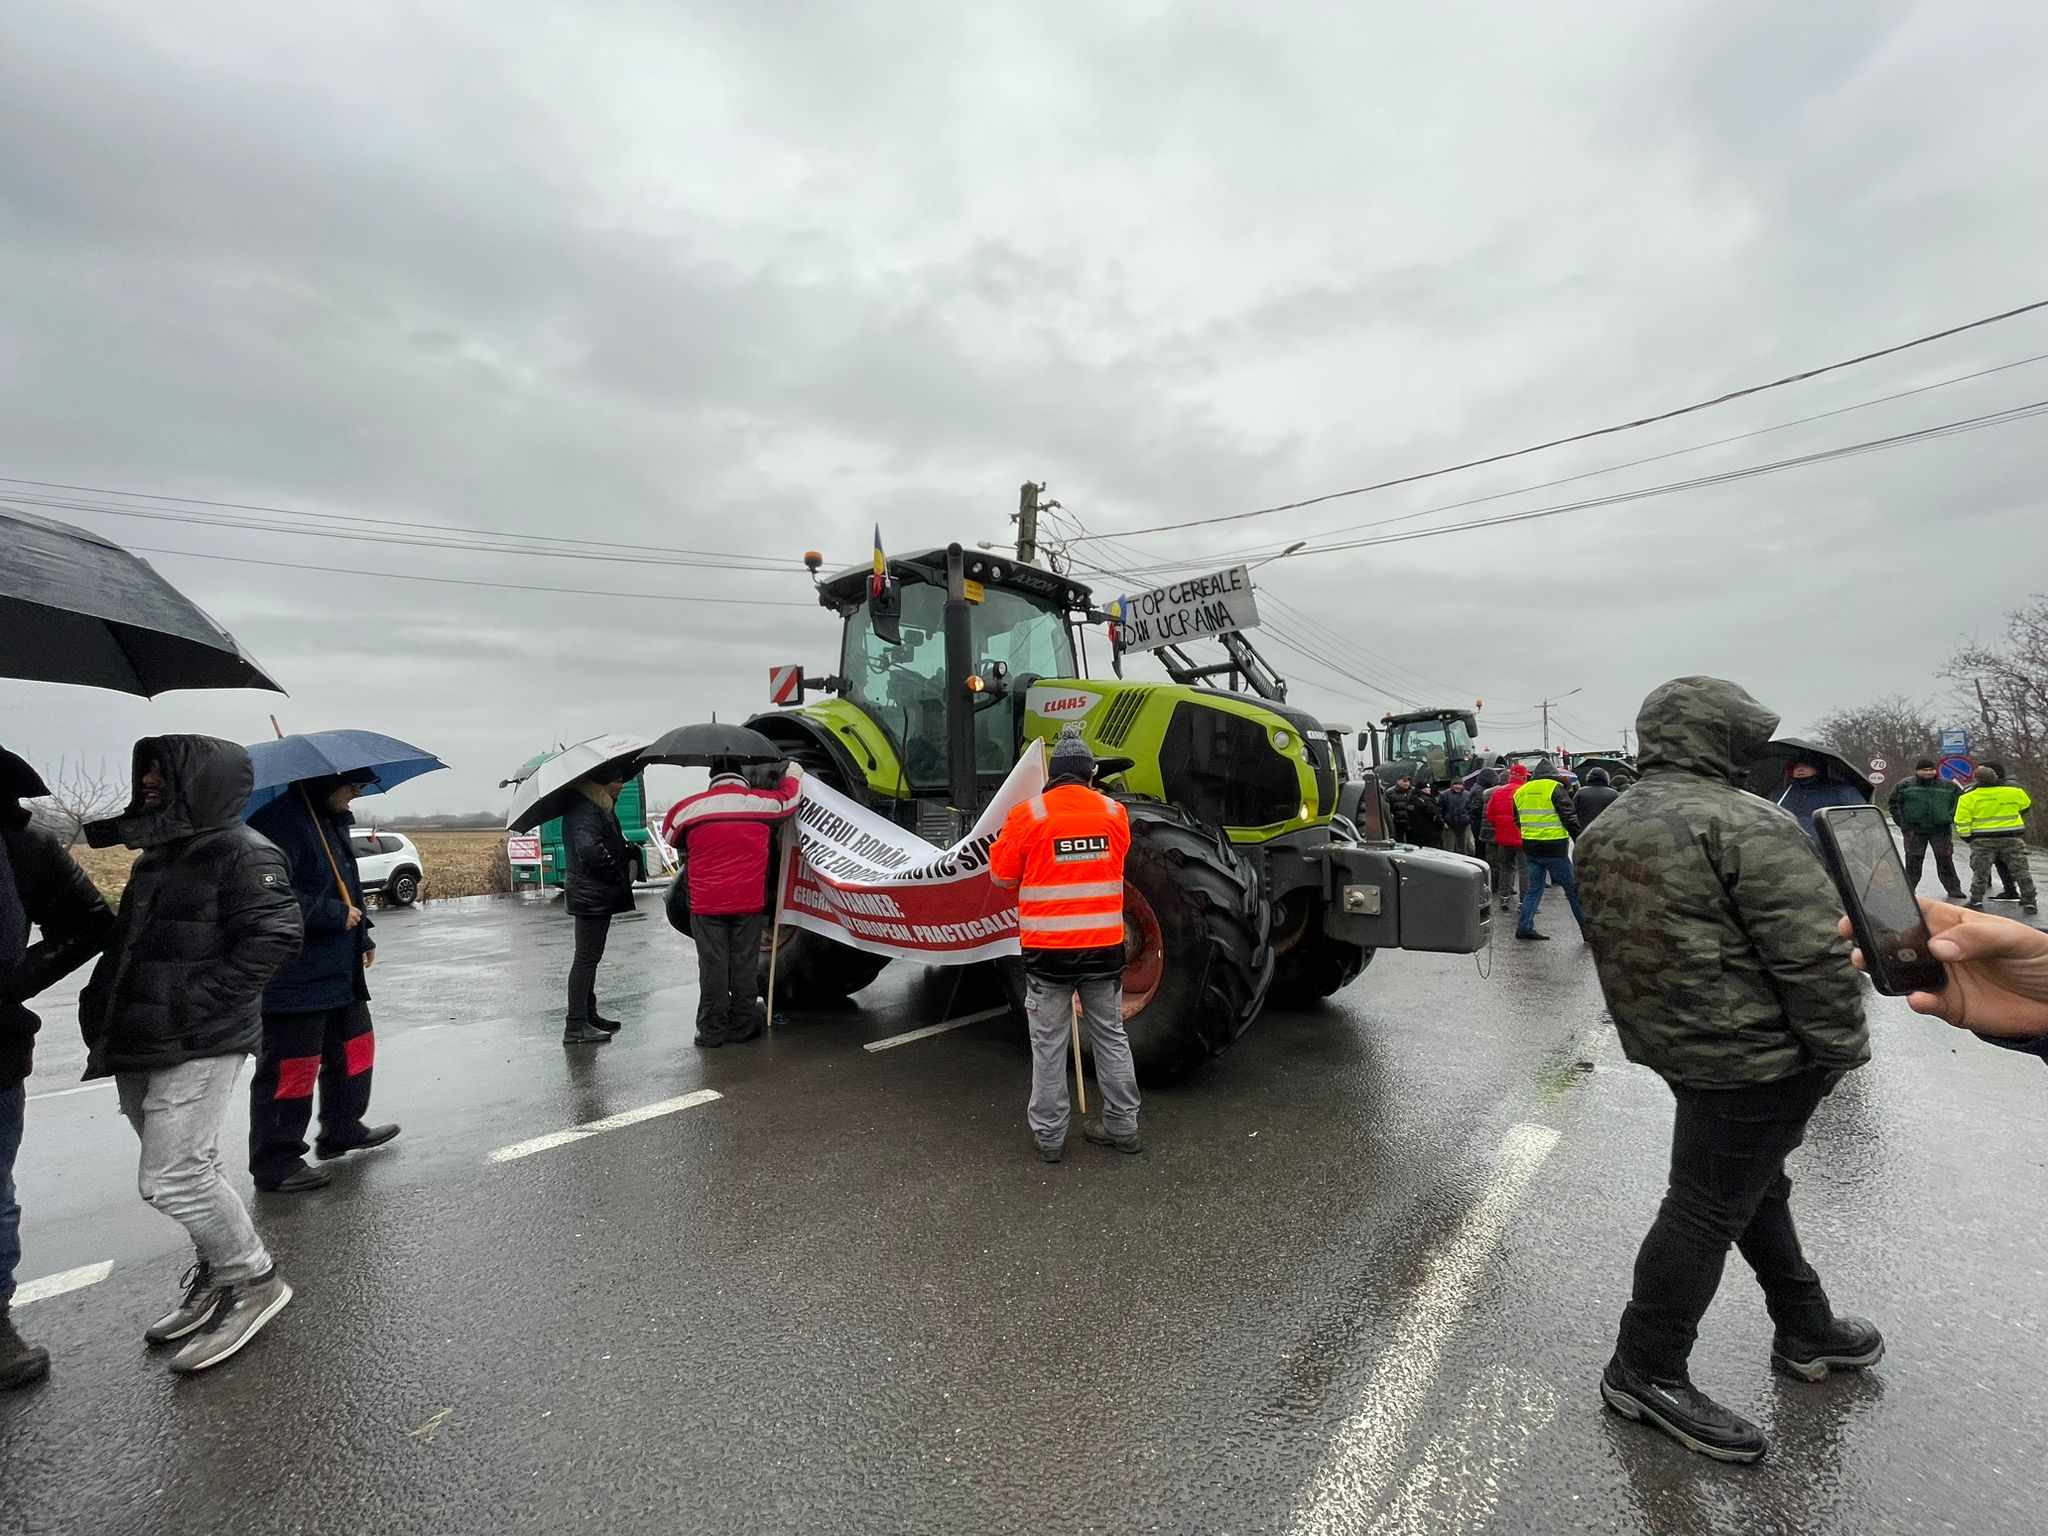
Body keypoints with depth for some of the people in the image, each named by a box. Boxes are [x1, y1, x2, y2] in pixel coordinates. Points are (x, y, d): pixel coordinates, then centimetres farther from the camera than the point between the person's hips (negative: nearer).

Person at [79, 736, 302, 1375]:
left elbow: (273, 938, -22)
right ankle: (219, 1276, 34)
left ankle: (252, 1281, 11)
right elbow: (132, 940, 22)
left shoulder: (242, 853, -14)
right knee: (190, 1171, 18)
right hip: (141, 1044, 9)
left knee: (172, 1179, -7)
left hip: (197, 1046, -9)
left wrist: (197, 1002, -22)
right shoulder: (159, 853, 14)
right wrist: (106, 1001, 11)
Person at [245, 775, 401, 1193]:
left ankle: (342, 1130, 37)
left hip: (339, 972, 10)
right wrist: (337, 915, -21)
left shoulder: (332, 822, 12)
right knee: (291, 1069, 2)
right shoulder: (278, 823, -20)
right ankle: (275, 1164, 17)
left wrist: (362, 936, 19)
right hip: (295, 981, -10)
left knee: (355, 1048, 20)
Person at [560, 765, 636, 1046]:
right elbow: (589, 849, -31)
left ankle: (588, 1015, 29)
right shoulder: (585, 809, -19)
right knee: (586, 958, -5)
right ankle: (575, 1027, 1)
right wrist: (617, 871, -19)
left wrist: (626, 852, 3)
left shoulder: (599, 806, 15)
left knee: (589, 957, 18)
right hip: (591, 897, -11)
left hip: (597, 896, 11)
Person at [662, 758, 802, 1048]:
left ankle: (712, 1030, 14)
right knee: (745, 964, 8)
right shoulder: (762, 802, -2)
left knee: (712, 966, 7)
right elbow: (790, 794, 18)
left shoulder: (689, 808, 0)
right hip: (749, 903, 0)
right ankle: (743, 1026, 17)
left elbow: (670, 837, 18)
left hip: (706, 904, 0)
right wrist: (793, 771, 37)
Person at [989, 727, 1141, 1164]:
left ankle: (1049, 1135, 20)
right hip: (1104, 946, 3)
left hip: (1048, 949, -3)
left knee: (1049, 1043, 10)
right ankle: (1122, 1125, 28)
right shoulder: (1114, 812, 0)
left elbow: (1001, 874, 0)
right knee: (1111, 1036, 17)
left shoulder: (1028, 814, -10)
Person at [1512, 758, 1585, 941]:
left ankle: (1524, 926, 11)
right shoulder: (1555, 788, -9)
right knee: (1573, 890, 4)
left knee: (1534, 888, 14)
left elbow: (1517, 821, 17)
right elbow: (1569, 818, -12)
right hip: (1554, 848, -6)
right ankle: (1588, 930, 9)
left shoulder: (1521, 791, 10)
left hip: (1530, 848, 6)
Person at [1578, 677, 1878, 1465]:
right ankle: (1644, 1371, 14)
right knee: (1709, 1209, 2)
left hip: (1668, 1041, 8)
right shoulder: (1745, 825, -19)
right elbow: (1811, 953, -20)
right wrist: (1841, 1046, -7)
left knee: (1756, 1186, 25)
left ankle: (1806, 1330, 44)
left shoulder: (1602, 831, 6)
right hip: (1752, 1053, -8)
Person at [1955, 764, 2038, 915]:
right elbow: (2026, 807, 19)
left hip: (1982, 840, -2)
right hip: (2013, 837, 2)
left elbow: (1962, 821, -9)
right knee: (2022, 871, 12)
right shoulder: (2015, 791, -2)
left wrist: (1967, 837, 3)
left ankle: (1976, 902, 5)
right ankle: (2029, 903, 15)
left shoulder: (1968, 796, -10)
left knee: (1980, 872, 6)